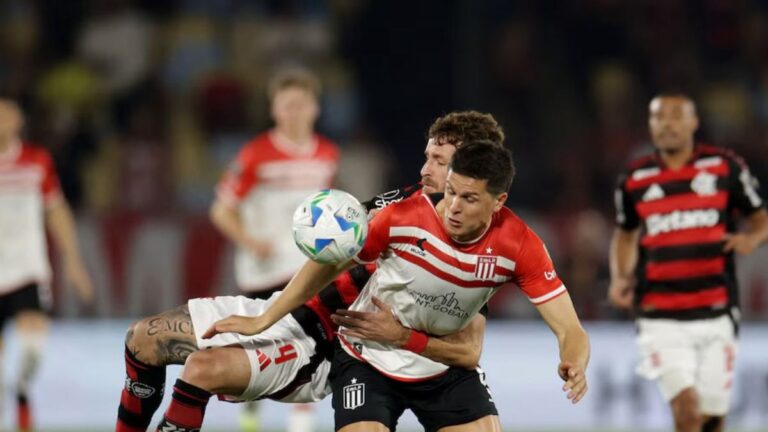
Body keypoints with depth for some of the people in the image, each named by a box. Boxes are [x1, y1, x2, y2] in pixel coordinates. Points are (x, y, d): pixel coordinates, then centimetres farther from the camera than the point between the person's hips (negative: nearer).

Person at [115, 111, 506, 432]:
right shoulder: (407, 200, 7)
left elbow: (469, 351, -16)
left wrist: (400, 335, -24)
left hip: (314, 347, -8)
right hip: (280, 307, 8)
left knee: (204, 368, -31)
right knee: (142, 339, 7)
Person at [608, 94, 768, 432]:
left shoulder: (725, 167, 2)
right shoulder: (635, 179, 5)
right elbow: (625, 234, 21)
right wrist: (620, 278, 3)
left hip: (716, 315, 1)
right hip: (661, 318, -1)